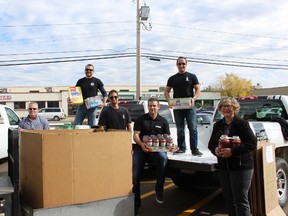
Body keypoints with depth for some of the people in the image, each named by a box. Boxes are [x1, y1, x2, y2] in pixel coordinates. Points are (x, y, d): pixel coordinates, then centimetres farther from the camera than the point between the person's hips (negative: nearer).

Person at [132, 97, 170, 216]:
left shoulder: (163, 121, 13)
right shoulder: (141, 119, 9)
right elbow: (135, 135, 0)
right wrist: (142, 144, -21)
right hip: (141, 147, 0)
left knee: (164, 158, -35)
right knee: (134, 173, -14)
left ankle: (159, 189, -18)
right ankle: (135, 203, 1)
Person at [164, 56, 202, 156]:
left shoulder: (192, 76, 9)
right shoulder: (172, 78, 15)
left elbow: (198, 89, 3)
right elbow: (166, 91, 13)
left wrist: (194, 99, -17)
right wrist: (169, 100, -7)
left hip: (190, 106, -2)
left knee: (193, 128, -7)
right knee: (180, 129, 8)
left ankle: (194, 149, -3)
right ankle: (181, 148, 16)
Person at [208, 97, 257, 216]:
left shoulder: (242, 123, -8)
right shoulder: (217, 125, 10)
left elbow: (252, 143, -14)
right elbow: (211, 143, 14)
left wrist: (232, 151, -23)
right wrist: (215, 149, -10)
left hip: (241, 167, -5)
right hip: (223, 167, 6)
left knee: (241, 200, -2)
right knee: (228, 199, 14)